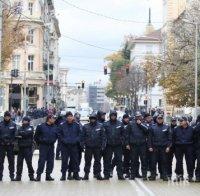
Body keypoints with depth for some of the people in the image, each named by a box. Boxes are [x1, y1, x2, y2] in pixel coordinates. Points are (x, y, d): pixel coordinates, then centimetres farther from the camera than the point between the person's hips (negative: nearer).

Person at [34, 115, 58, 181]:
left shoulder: (55, 127, 6)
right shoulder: (41, 126, -5)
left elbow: (57, 135, 20)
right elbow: (36, 136, 3)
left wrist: (53, 141, 11)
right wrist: (39, 142, 4)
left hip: (51, 146, 4)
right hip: (43, 146, -4)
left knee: (50, 161, 5)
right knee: (42, 161, -8)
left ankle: (48, 175, 13)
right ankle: (38, 175, -2)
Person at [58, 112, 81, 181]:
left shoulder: (76, 125, 3)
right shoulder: (62, 125, 1)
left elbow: (79, 134, 9)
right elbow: (59, 134, 7)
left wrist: (76, 140, -5)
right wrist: (63, 140, -5)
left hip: (74, 145, 1)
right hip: (65, 145, -1)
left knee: (75, 160, 3)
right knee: (64, 160, 1)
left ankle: (76, 174, 12)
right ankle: (63, 174, 8)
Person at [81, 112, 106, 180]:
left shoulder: (100, 126, 2)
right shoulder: (85, 127, 3)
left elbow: (103, 136, 2)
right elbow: (82, 136, 4)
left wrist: (103, 145, -5)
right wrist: (82, 144, -4)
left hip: (97, 147, 0)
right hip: (88, 147, 0)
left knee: (97, 161, 6)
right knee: (87, 161, 5)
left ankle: (98, 173, 13)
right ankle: (86, 174, 12)